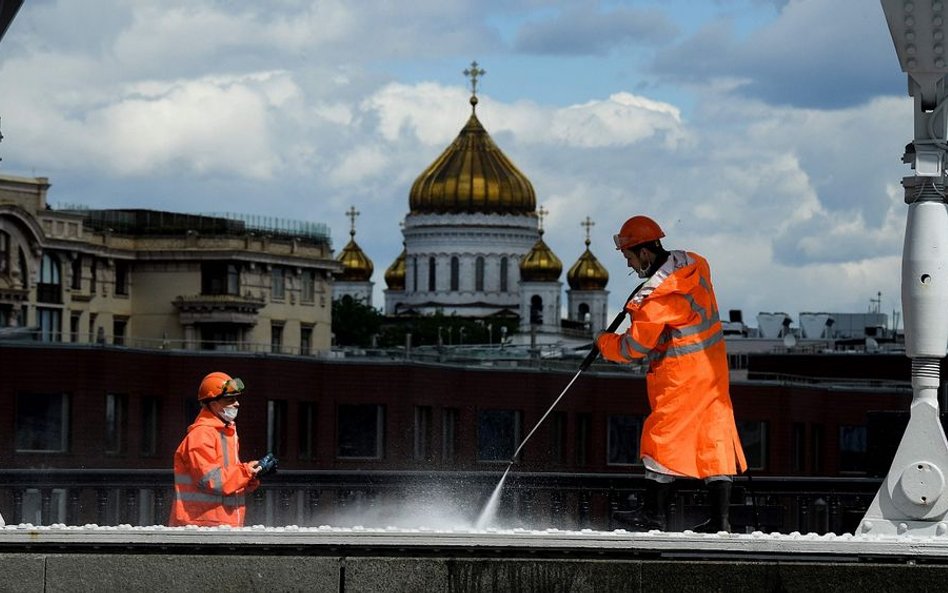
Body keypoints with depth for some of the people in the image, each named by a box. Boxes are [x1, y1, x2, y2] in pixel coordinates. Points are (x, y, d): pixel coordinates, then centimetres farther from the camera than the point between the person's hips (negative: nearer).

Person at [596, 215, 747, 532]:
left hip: (681, 374, -8)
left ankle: (654, 514, 6)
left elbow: (634, 348, -15)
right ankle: (720, 518, 9)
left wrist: (604, 342, 4)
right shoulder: (694, 264, 4)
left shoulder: (657, 296, -21)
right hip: (713, 365, 9)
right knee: (714, 438, 8)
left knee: (662, 437, 1)